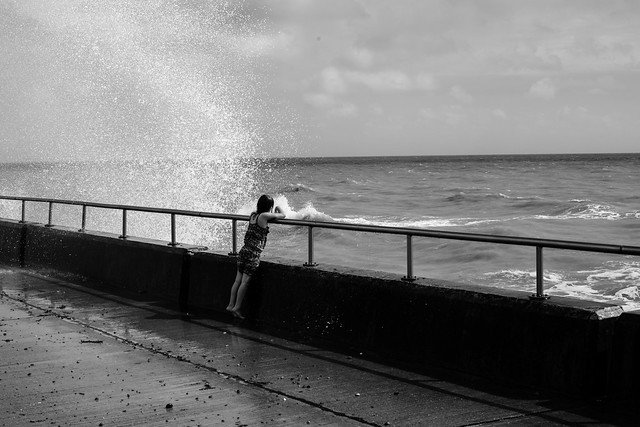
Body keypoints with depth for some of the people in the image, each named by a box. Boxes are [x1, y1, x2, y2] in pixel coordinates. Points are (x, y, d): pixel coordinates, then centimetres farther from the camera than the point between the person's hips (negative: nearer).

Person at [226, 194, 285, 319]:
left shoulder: (252, 215, 9)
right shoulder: (264, 216, -11)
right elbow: (282, 215, 0)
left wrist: (272, 214, 32)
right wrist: (278, 209, 21)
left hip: (244, 251, 7)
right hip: (253, 253, -7)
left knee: (238, 280, 12)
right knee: (245, 281, -2)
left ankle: (231, 305, 17)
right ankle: (237, 307, 2)